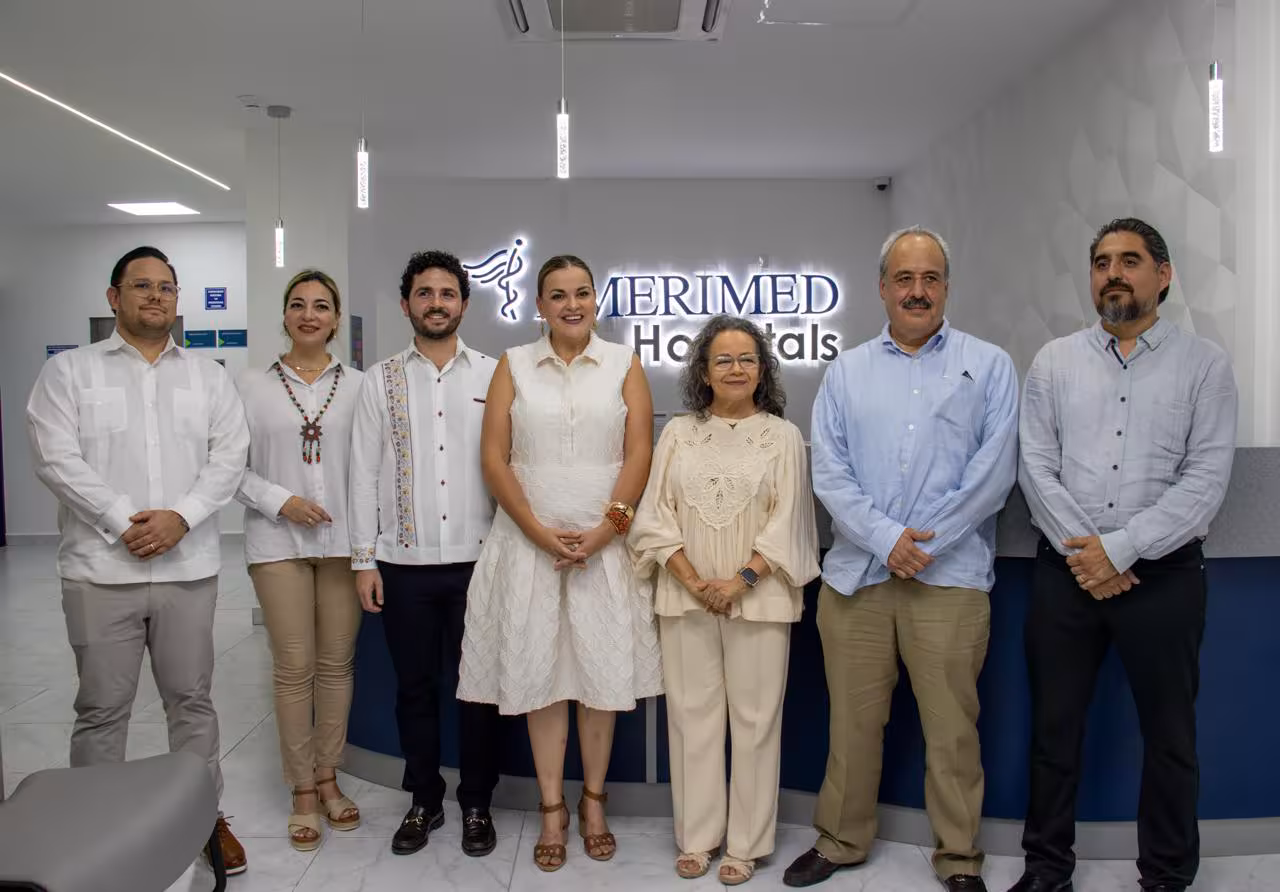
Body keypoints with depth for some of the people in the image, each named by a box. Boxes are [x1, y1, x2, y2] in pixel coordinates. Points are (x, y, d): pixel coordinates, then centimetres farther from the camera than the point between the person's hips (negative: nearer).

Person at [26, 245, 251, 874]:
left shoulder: (208, 376, 11)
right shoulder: (68, 372, 5)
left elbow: (229, 456, 2)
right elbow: (57, 459, -6)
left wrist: (181, 516, -12)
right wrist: (124, 522, -14)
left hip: (189, 567, 2)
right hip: (101, 569, -1)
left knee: (192, 698, 10)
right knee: (102, 707, 6)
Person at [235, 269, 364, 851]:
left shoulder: (358, 386, 4)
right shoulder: (253, 385, 4)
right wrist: (281, 502, -11)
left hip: (343, 539, 1)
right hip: (278, 542, -1)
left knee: (336, 664, 8)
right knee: (294, 667, 2)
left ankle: (327, 777, 24)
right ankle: (302, 791, 16)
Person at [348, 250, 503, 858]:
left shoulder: (493, 376, 2)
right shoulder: (381, 380, 5)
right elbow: (365, 473, 4)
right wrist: (364, 560, -1)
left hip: (478, 558, -1)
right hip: (404, 562, 1)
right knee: (415, 687, 11)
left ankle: (476, 804, 24)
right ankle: (423, 801, 28)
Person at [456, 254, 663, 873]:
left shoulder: (624, 365, 5)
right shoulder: (514, 365, 6)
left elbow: (638, 452, -2)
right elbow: (494, 457, -1)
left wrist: (604, 530, -12)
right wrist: (541, 532, -10)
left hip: (605, 540, 0)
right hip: (529, 540, 1)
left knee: (602, 671, 4)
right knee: (540, 672, 5)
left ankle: (593, 801, 22)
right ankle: (552, 809, 19)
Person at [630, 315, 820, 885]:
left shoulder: (783, 436, 2)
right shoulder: (678, 433, 7)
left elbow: (787, 523, -4)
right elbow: (655, 516, 2)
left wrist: (740, 581, -14)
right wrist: (694, 582, -8)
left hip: (758, 599, -2)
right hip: (686, 598, 2)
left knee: (754, 718, 4)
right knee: (692, 715, 8)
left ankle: (745, 843, 17)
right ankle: (696, 837, 22)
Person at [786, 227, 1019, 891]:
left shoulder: (988, 365, 7)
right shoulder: (847, 371, 11)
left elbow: (995, 469, -3)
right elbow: (828, 471, 2)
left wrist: (923, 542, -10)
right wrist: (886, 539, -11)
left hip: (951, 577, -1)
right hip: (855, 574, 2)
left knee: (951, 726, 5)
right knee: (853, 720, 10)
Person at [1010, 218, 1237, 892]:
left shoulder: (1204, 364, 1)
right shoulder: (1054, 362, 6)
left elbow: (1206, 478, -8)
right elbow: (1036, 466, -1)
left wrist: (1119, 548, -14)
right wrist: (1080, 551, -11)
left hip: (1164, 574, -1)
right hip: (1065, 570, 2)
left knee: (1169, 734, 10)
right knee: (1053, 728, 10)